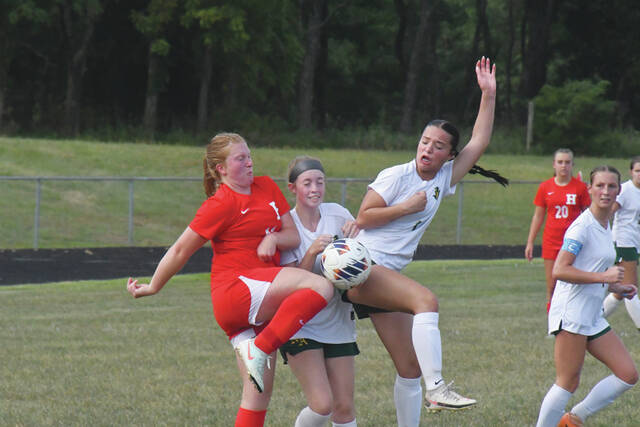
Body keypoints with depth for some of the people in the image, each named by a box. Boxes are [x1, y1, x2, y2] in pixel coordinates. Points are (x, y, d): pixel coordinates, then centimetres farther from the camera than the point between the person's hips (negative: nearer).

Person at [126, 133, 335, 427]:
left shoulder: (266, 187, 16)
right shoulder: (222, 204, -7)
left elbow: (294, 236, 14)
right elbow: (181, 250, 0)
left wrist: (273, 239, -9)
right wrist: (153, 287, 8)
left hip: (259, 308, 7)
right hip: (235, 290, -7)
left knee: (258, 393, 2)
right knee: (321, 287, -25)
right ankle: (260, 350, -28)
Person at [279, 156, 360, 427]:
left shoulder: (337, 214, 1)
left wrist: (356, 232, -7)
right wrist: (312, 252, -29)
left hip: (338, 324, 4)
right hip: (300, 327, -4)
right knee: (322, 405, -17)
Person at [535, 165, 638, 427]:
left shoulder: (605, 227, 15)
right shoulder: (583, 226, -13)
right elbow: (559, 270, -22)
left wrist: (616, 287, 13)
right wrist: (604, 277, -22)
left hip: (593, 316, 9)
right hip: (571, 314, -9)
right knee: (568, 383, -9)